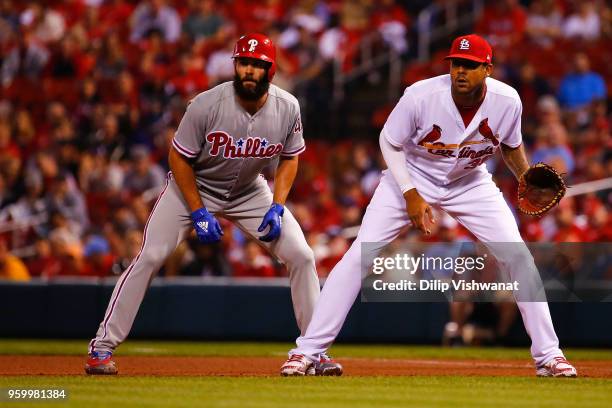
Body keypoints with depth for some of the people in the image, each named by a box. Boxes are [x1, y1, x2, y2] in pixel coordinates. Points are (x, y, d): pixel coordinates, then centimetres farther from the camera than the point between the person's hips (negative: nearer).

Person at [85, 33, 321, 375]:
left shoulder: (288, 108, -18)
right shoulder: (207, 105, -28)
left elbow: (290, 158, -1)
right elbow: (179, 158, -17)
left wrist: (277, 208, -13)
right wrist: (199, 214, -20)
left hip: (249, 192, 3)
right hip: (194, 187, -3)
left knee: (302, 256, -6)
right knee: (150, 256, -17)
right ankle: (102, 347, -7)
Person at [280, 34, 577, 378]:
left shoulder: (507, 102, -20)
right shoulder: (421, 96, -29)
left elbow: (511, 147, 2)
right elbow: (390, 143, -13)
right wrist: (411, 195, -21)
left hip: (470, 183, 2)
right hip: (412, 177, -2)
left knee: (518, 256, -9)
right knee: (361, 253, -15)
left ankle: (548, 355, 4)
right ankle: (307, 351, -10)